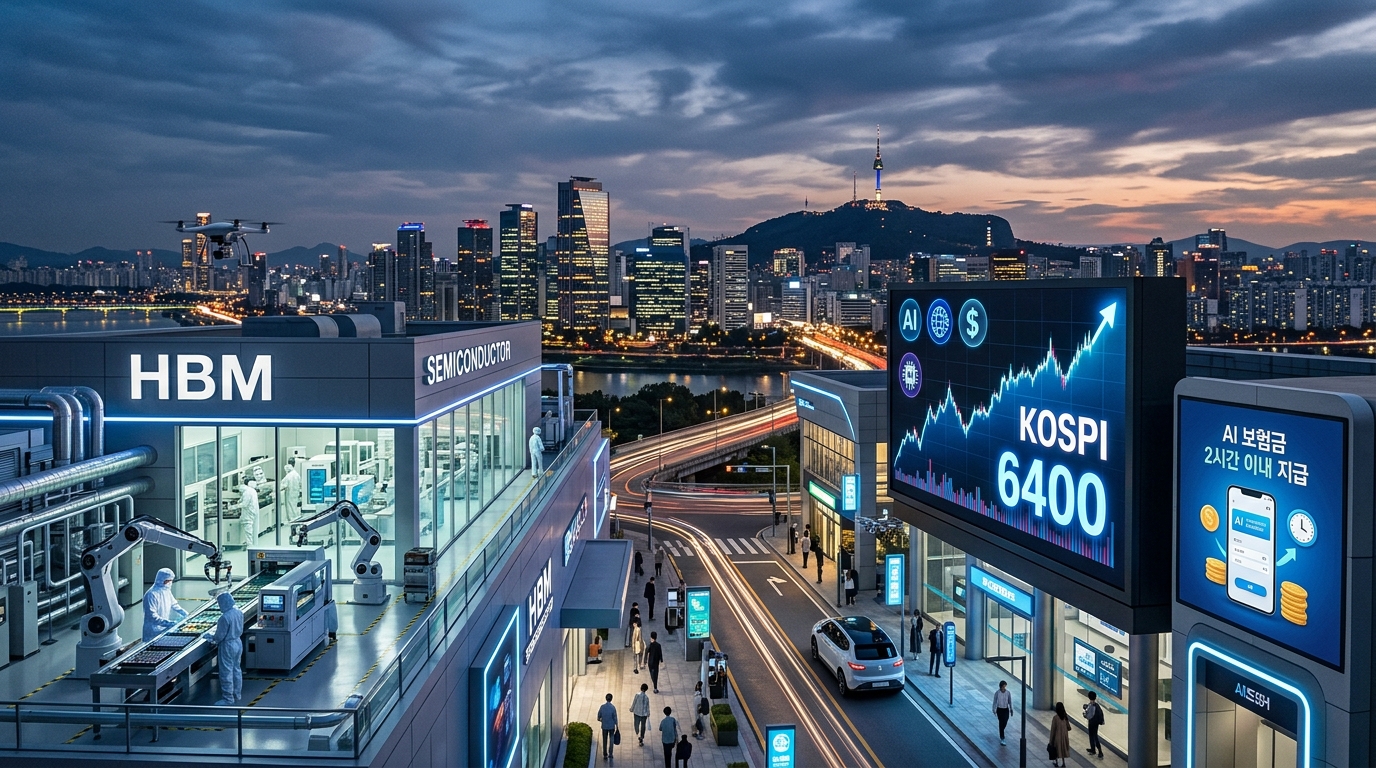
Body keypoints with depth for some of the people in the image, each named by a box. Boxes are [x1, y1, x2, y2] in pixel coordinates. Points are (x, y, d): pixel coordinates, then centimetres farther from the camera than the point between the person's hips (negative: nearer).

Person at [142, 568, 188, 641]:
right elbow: (152, 616, -24)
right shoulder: (151, 595, -19)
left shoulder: (166, 591, 8)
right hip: (154, 633, -8)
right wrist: (169, 623, -29)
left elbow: (174, 604, 23)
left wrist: (185, 614, 11)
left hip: (165, 628, 8)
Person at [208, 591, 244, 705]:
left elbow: (219, 636, -19)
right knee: (237, 669, 19)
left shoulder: (225, 617, -26)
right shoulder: (239, 613, -1)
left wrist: (211, 637, 0)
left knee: (226, 672, 3)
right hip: (238, 643, 8)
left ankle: (228, 698, 10)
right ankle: (237, 694, 29)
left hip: (227, 646, -8)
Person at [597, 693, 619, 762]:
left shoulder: (602, 707, -8)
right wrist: (616, 727, 1)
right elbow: (615, 718, -11)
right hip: (611, 726, -2)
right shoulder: (613, 707, -15)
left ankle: (605, 755, 17)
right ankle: (610, 754, 8)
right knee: (611, 740, 14)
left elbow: (598, 718, -2)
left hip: (604, 726, 2)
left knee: (605, 741, 13)